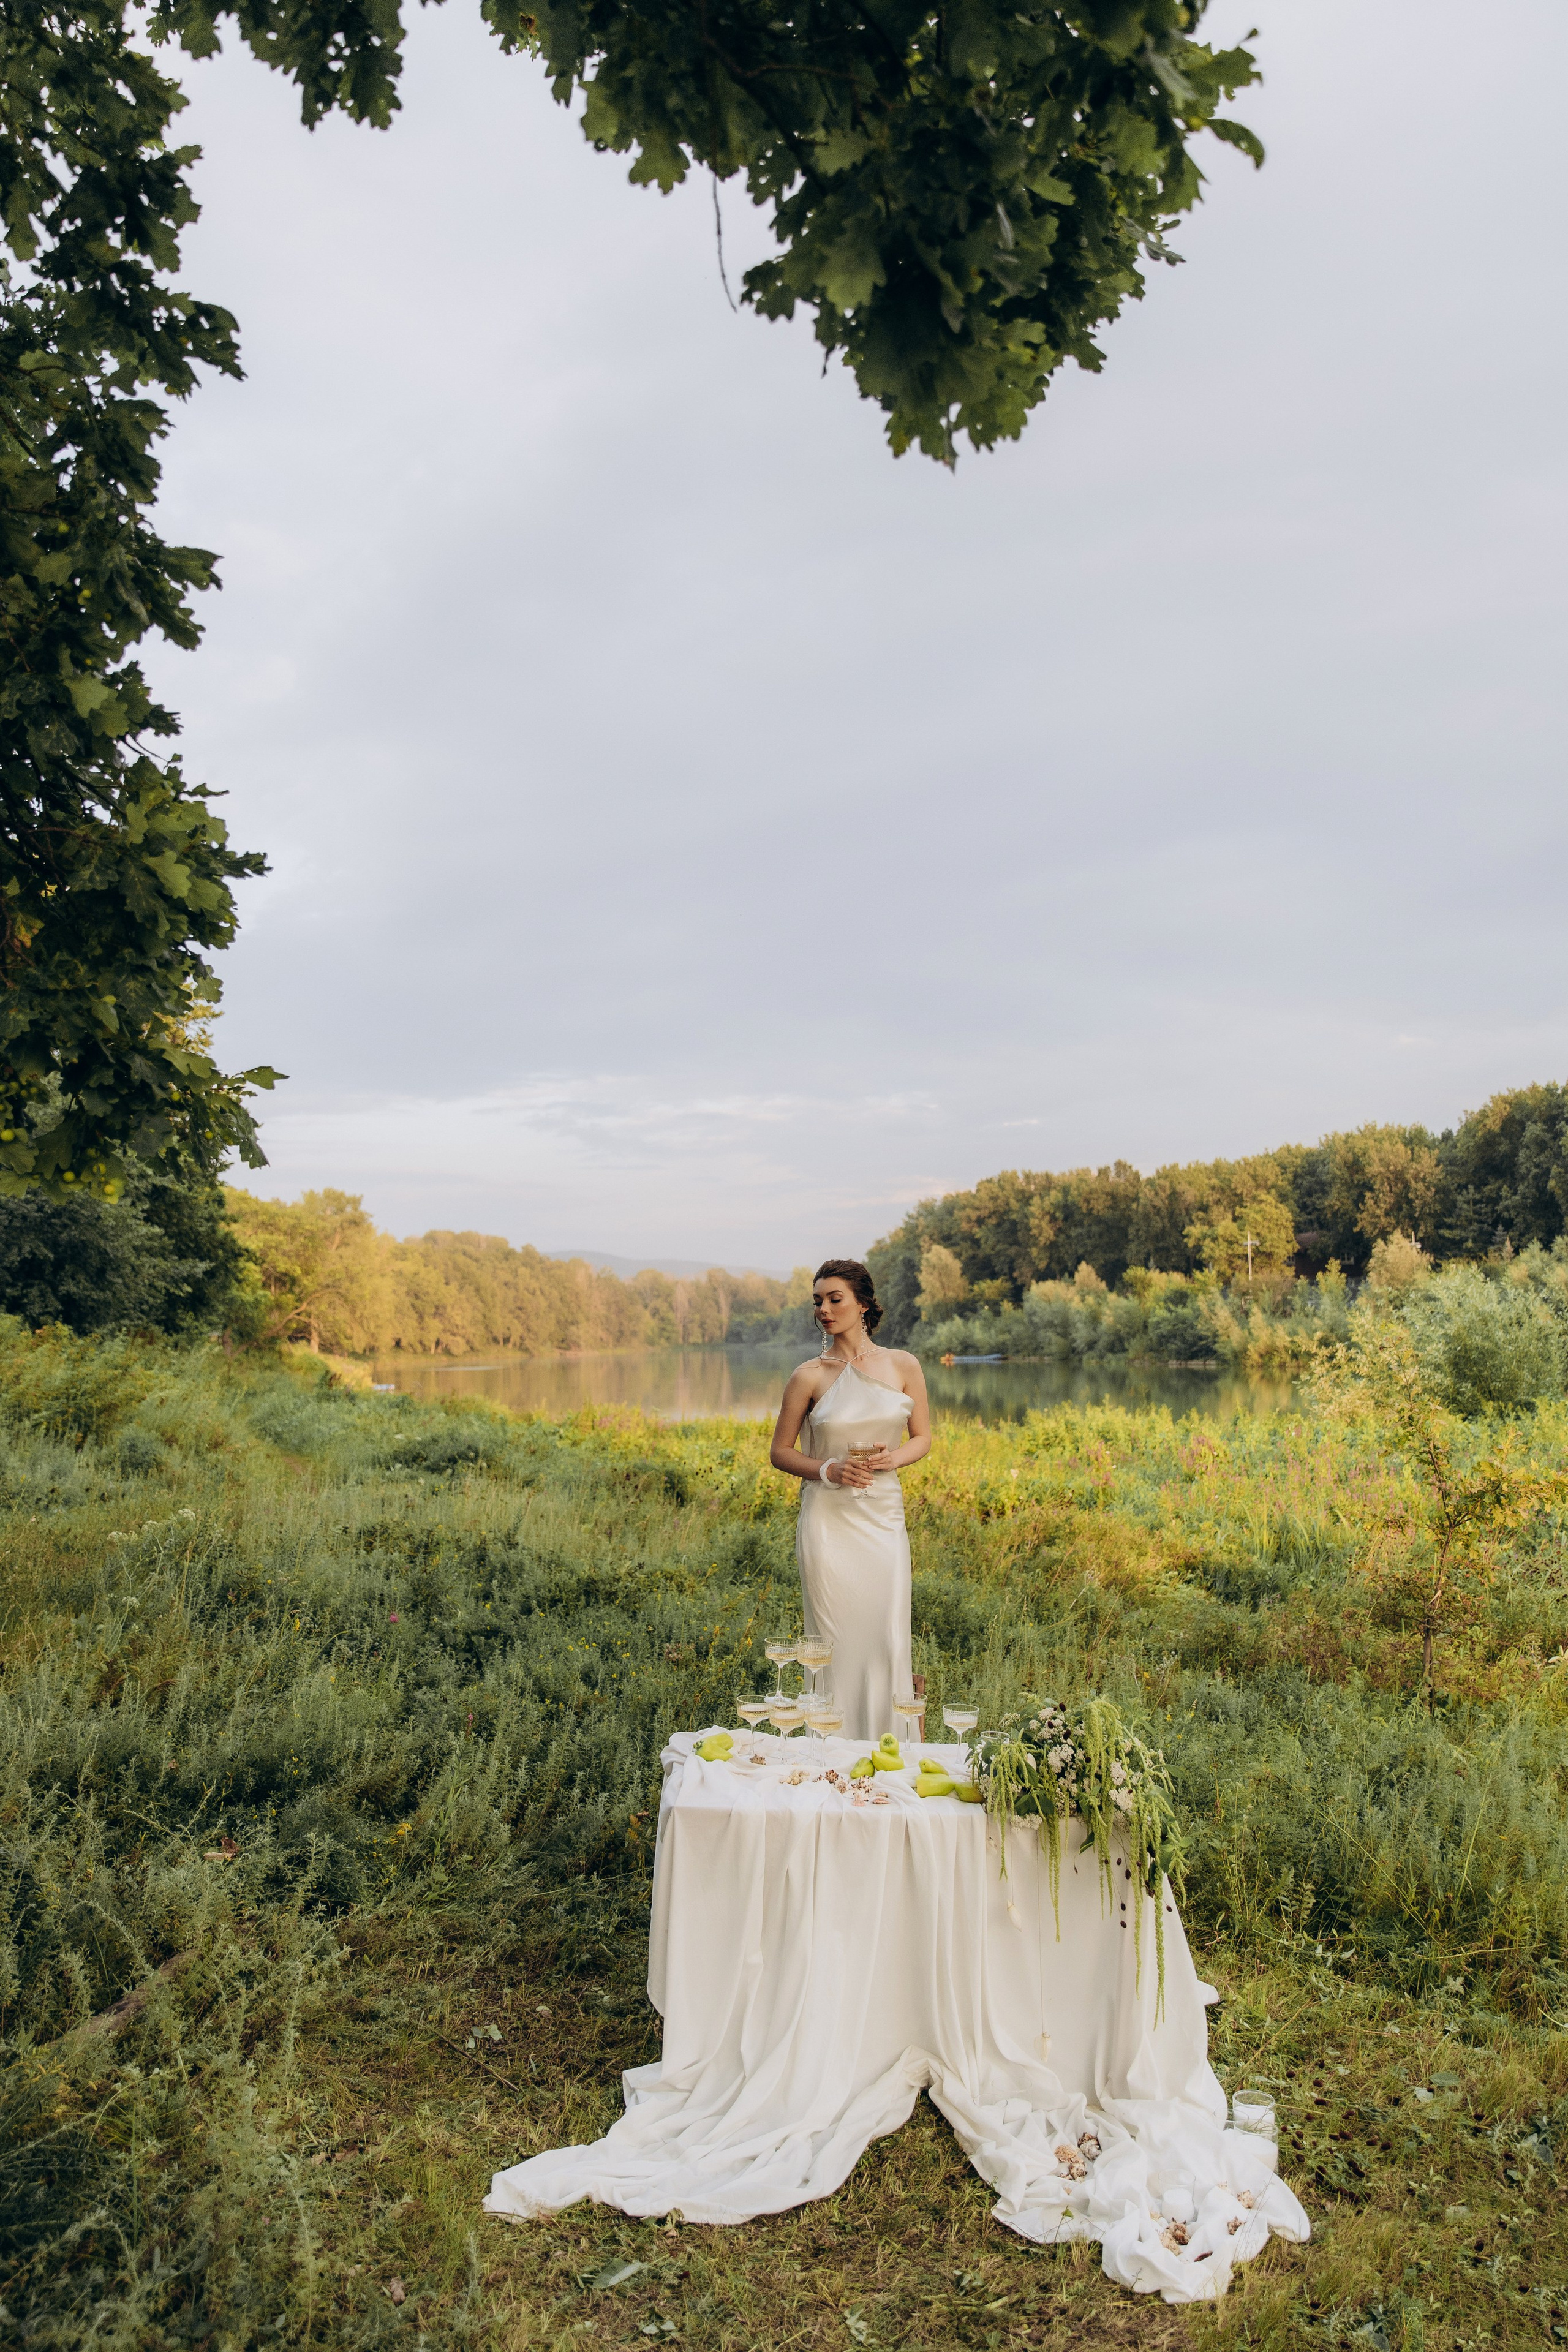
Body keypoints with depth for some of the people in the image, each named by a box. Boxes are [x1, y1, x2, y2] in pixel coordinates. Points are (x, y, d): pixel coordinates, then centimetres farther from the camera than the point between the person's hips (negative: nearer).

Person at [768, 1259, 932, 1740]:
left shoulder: (904, 1366, 1)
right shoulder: (809, 1376, -4)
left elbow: (922, 1439, 9)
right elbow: (780, 1453, 3)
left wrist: (894, 1457, -12)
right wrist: (828, 1470, -15)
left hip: (884, 1518, 2)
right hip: (829, 1520, -2)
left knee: (889, 1639, 5)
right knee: (836, 1644, 3)